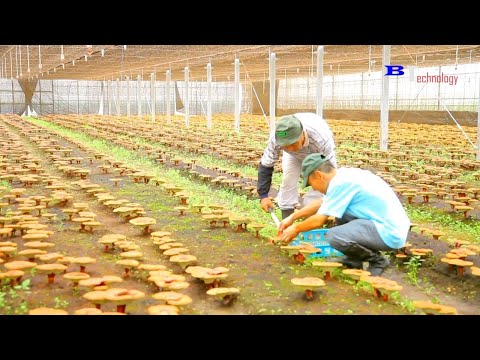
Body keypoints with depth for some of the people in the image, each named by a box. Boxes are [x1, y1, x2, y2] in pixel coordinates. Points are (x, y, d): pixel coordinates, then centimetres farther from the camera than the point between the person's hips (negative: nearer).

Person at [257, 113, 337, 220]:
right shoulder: (276, 138, -39)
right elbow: (266, 166, -25)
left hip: (319, 154, -2)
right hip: (294, 156, 2)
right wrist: (263, 195, -28)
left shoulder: (321, 138, -46)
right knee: (288, 180, -14)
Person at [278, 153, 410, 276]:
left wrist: (296, 228, 6)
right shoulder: (345, 174, 10)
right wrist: (292, 217, 25)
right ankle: (353, 261, 18)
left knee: (334, 236, -23)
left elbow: (319, 220, -12)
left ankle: (377, 261, 0)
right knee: (340, 210, 17)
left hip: (390, 234, -10)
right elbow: (322, 203, 23)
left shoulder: (340, 183, -17)